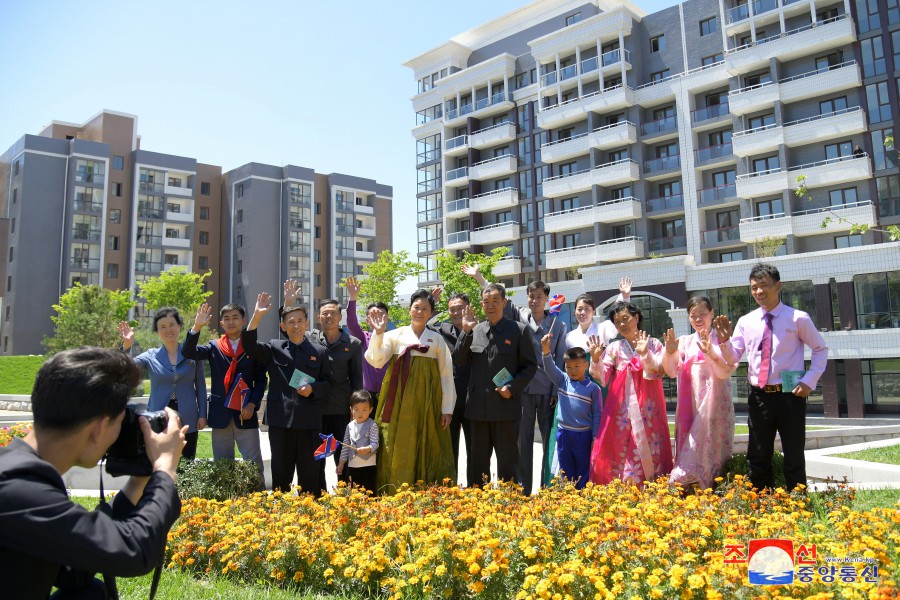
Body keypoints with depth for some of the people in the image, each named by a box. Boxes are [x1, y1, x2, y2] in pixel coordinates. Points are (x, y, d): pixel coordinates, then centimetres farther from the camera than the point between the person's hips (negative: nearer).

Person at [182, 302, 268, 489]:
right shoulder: (215, 347, 7)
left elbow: (261, 380, 2)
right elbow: (188, 352, -8)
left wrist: (252, 404, -9)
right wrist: (197, 327, -21)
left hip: (245, 414, -2)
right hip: (221, 414, 2)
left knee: (254, 464, -1)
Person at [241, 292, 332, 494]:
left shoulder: (319, 352, 7)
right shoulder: (274, 349, 8)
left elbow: (327, 383, 10)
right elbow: (249, 345, -8)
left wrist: (313, 389, -11)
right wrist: (257, 316, -16)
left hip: (309, 421, 0)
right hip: (280, 419, 1)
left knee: (310, 472, 5)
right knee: (280, 471, 9)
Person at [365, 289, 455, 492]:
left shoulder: (437, 340, 8)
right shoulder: (395, 335, 7)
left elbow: (446, 375, 5)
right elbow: (376, 360, -6)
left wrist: (447, 408, 0)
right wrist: (379, 333, -16)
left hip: (426, 403, 1)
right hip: (399, 403, 0)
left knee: (427, 450, 2)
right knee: (398, 450, 0)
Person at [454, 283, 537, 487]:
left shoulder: (520, 330, -1)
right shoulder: (475, 330, 9)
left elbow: (530, 365, -1)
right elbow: (459, 361, 4)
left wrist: (513, 388, -15)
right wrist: (466, 331, -6)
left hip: (506, 406, -4)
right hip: (478, 407, 4)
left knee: (507, 461, 5)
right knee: (478, 461, 14)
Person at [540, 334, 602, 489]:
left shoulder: (593, 388, -6)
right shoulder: (563, 381, 3)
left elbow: (597, 414, -3)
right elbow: (550, 368, -11)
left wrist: (595, 438, -5)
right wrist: (546, 351, -28)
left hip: (583, 435, -3)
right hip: (563, 434, 3)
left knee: (584, 471, 8)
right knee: (566, 472, 13)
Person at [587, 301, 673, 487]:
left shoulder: (653, 344, 7)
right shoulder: (614, 348, 10)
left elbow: (657, 372, -6)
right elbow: (602, 379, 1)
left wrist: (645, 354, -20)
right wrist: (595, 359, -15)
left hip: (647, 407, -1)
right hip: (620, 407, 1)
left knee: (648, 449, -4)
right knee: (617, 448, -4)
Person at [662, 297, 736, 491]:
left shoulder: (720, 340, 0)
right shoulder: (685, 342, 11)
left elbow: (726, 373, -10)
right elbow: (672, 372, 4)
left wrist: (711, 353, -27)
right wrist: (669, 352, -14)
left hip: (713, 405, -4)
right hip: (689, 406, 4)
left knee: (709, 448, -4)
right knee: (690, 448, 5)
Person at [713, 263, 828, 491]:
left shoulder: (798, 318, -5)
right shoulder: (745, 322, 4)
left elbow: (821, 349, 6)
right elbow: (732, 359, 4)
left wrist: (810, 381, -5)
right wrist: (724, 341, -15)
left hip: (790, 395, -3)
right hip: (759, 397, 3)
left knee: (794, 456, 8)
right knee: (758, 457, 12)